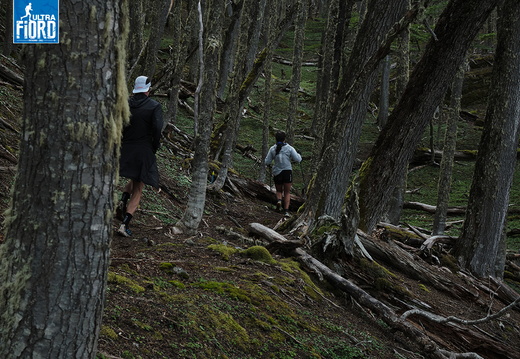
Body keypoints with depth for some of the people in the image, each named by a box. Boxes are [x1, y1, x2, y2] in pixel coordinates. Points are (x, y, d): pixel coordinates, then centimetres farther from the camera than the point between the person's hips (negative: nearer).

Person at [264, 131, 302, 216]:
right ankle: (286, 211, -5)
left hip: (277, 173, 2)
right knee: (287, 192, 8)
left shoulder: (272, 149, 0)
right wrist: (298, 154, 13)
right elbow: (298, 159, -8)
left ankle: (279, 200, -11)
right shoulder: (289, 148, -5)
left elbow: (267, 162, 1)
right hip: (287, 171, -2)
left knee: (279, 191, 21)